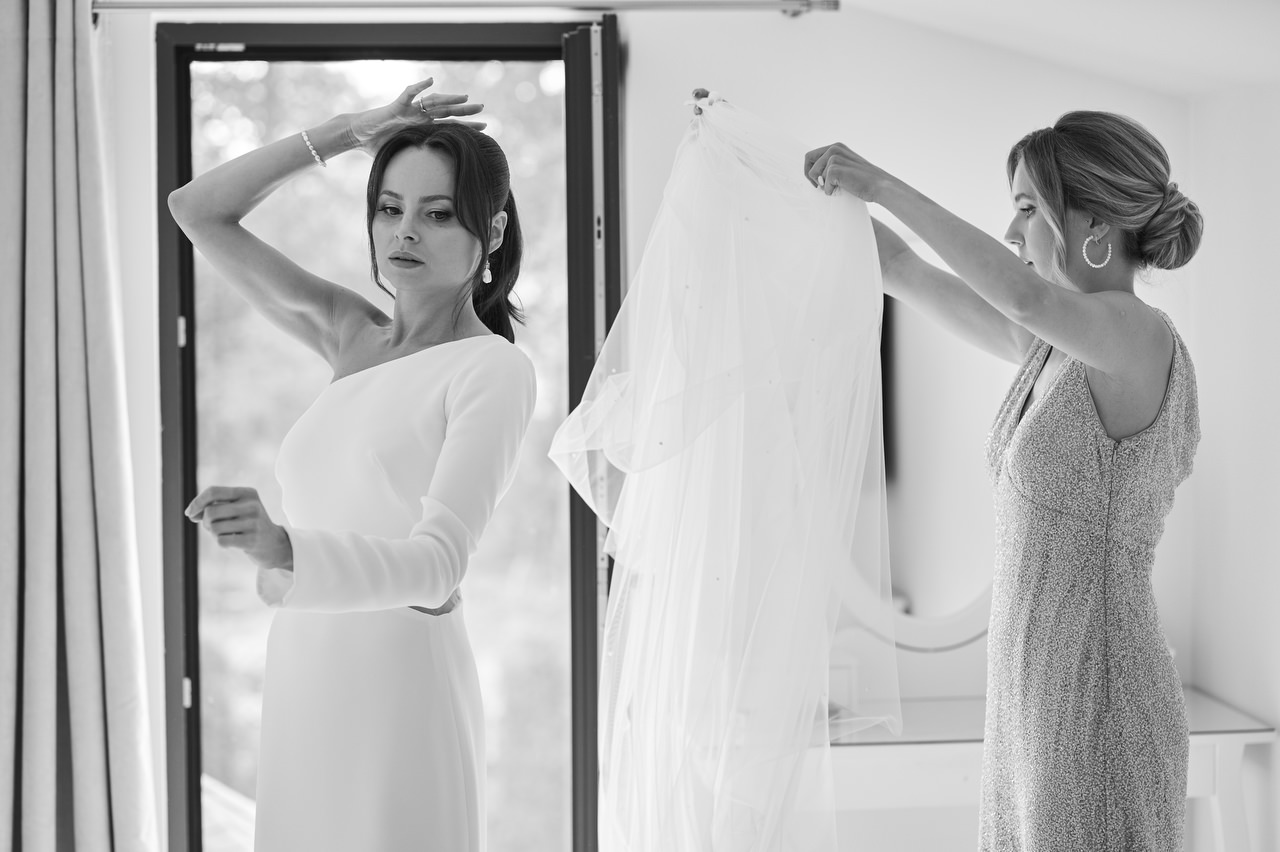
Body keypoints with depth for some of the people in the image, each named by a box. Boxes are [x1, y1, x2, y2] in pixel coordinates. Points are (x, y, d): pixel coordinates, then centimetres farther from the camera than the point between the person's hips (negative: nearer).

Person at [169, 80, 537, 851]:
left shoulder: (495, 368, -8)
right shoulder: (354, 338, 11)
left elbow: (437, 564, -21)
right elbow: (199, 210, 14)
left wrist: (284, 547, -37)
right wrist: (345, 134, 6)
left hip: (401, 683, -6)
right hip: (306, 687, 6)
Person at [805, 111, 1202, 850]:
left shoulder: (1143, 337, -16)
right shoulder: (1057, 344, 9)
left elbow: (1022, 293, -37)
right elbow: (903, 272, 15)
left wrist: (885, 185, -29)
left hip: (1098, 711, -9)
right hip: (1044, 702, 9)